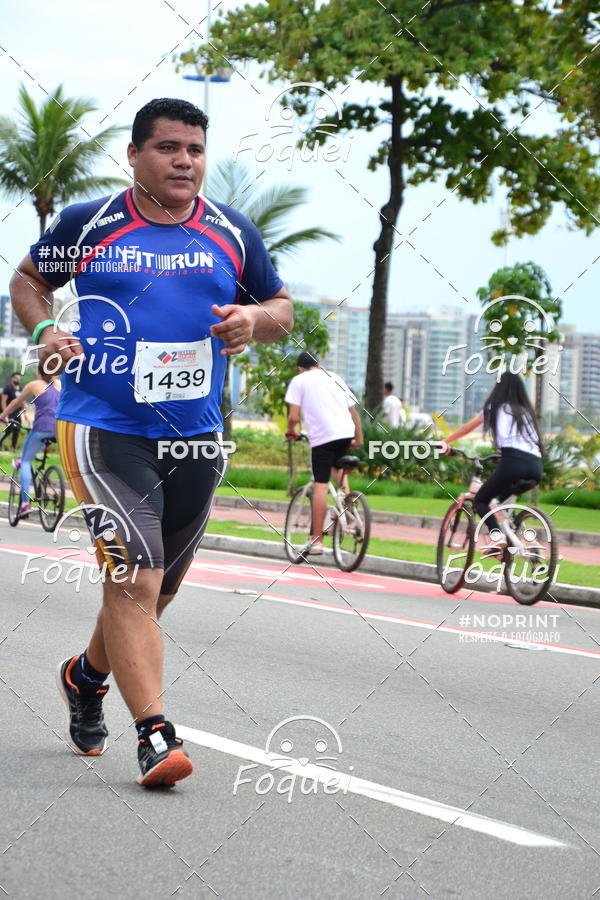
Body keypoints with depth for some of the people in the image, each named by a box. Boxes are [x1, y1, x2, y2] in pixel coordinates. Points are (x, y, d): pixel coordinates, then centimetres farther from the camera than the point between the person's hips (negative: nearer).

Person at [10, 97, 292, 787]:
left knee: (155, 586, 17)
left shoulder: (232, 234, 6)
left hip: (195, 437, 5)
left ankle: (88, 675, 44)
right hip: (103, 429, -4)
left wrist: (253, 319, -8)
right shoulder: (87, 225, -1)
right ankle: (154, 734, -15)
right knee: (135, 578, -17)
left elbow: (281, 309, 15)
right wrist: (43, 330, -6)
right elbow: (29, 279, 14)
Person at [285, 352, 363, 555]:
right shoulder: (335, 378, 23)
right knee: (336, 466, 34)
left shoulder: (299, 380, 8)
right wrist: (359, 440, 30)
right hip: (346, 433, 5)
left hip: (321, 435, -5)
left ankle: (316, 539, -3)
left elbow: (293, 417, -2)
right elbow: (354, 412, 22)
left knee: (321, 485, -3)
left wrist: (290, 431, 18)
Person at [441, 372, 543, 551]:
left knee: (480, 500, 9)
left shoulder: (496, 408, 15)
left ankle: (497, 536, -16)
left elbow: (466, 428, 23)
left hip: (513, 462, -5)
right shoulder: (526, 411, 27)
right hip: (536, 466, 5)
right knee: (505, 498, 31)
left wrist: (445, 442, 36)